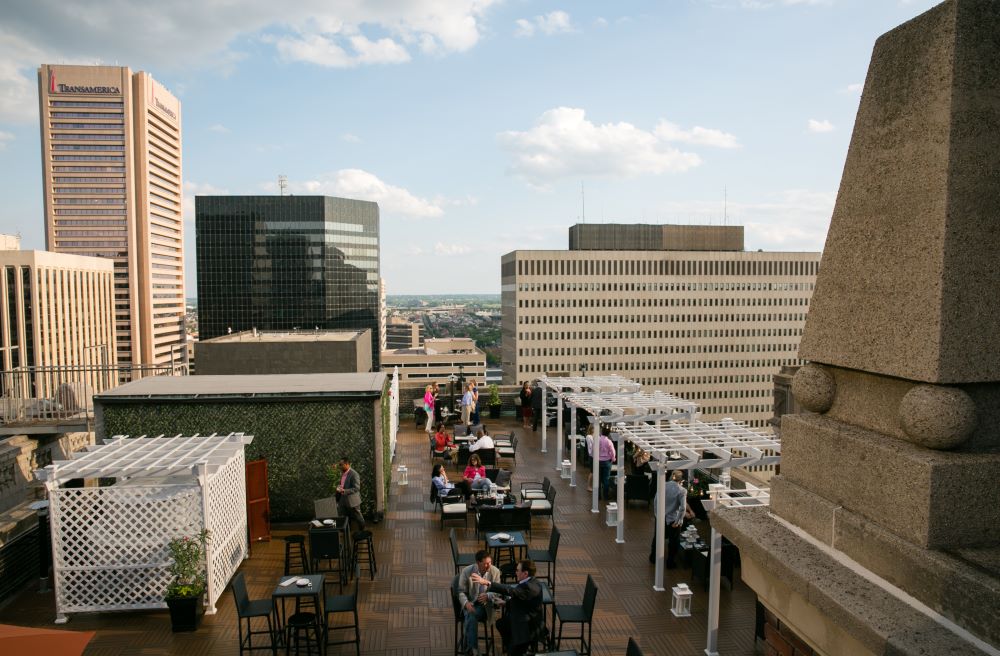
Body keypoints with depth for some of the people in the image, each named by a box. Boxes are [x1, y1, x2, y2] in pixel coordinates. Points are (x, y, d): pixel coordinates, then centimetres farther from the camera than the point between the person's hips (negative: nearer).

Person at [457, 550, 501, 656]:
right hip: (470, 603, 0)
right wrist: (466, 603, -24)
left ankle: (467, 647, -14)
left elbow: (497, 591, -2)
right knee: (471, 616, -33)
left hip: (485, 604, 0)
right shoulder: (466, 572, -11)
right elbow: (461, 591, -2)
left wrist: (488, 595, -26)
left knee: (472, 616, -31)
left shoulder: (495, 571, -9)